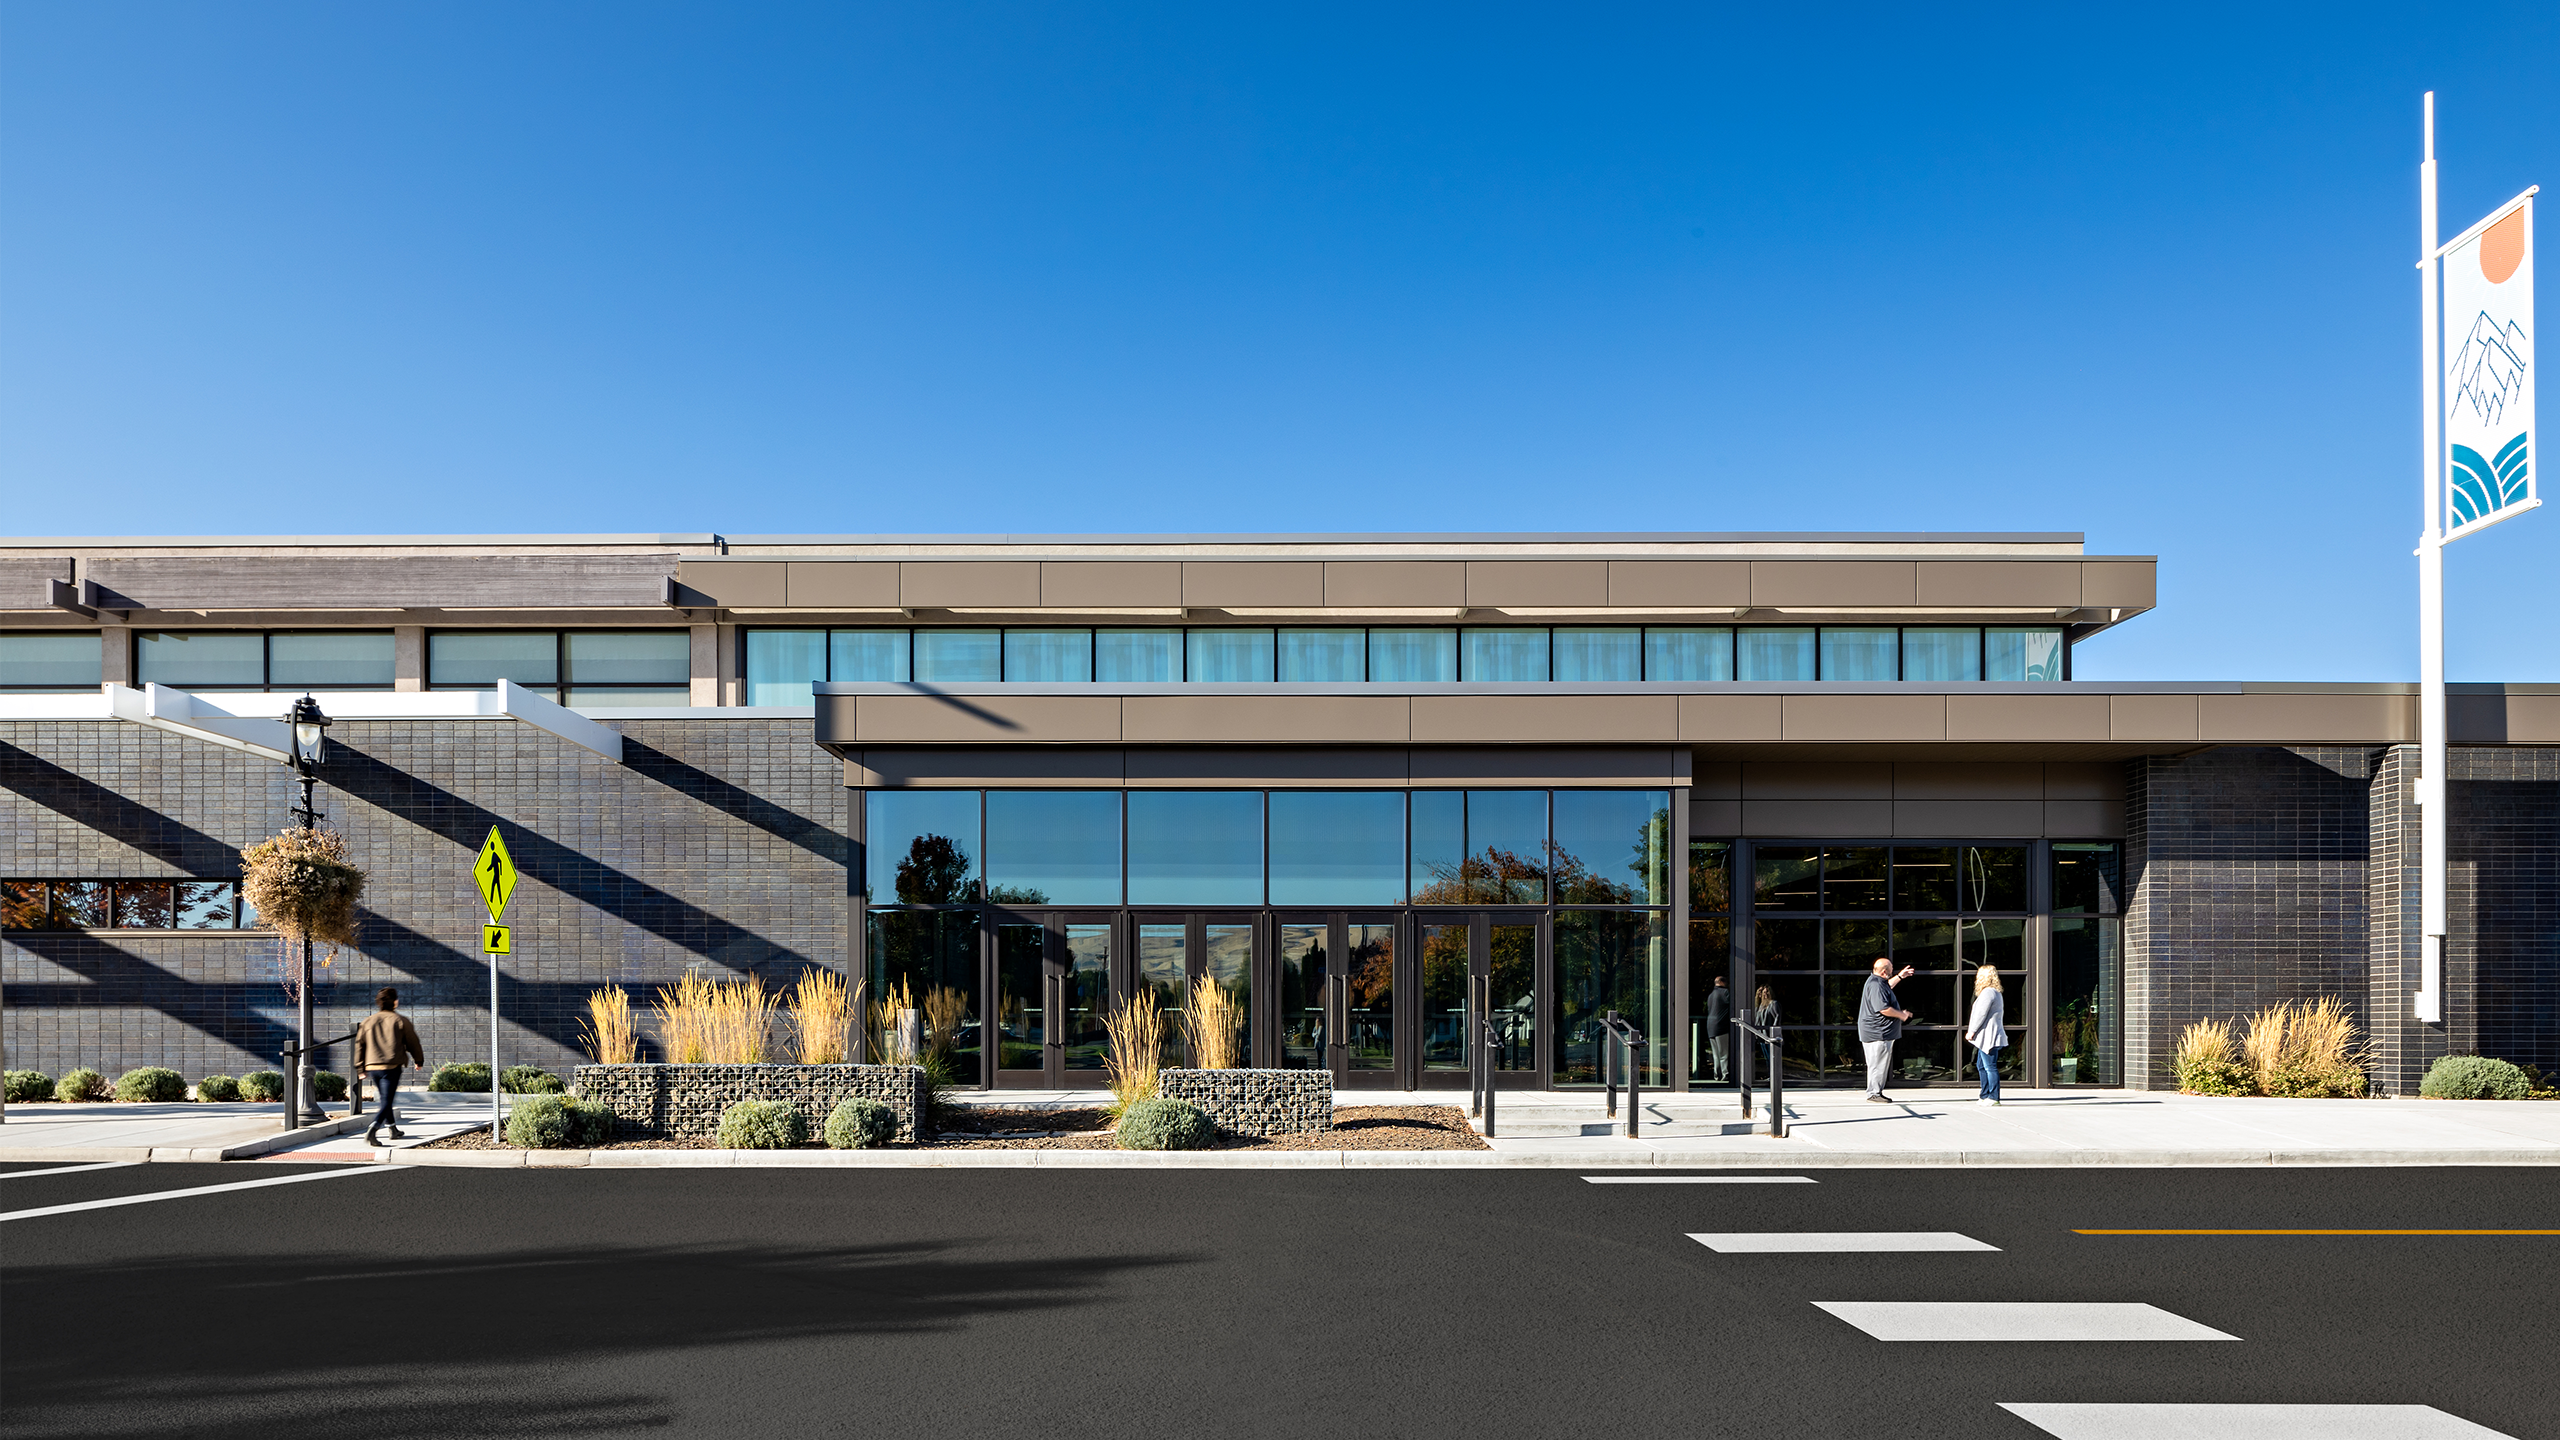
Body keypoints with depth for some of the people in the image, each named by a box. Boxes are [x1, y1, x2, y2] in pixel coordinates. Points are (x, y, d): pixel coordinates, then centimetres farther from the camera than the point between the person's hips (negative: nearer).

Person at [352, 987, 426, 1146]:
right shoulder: (400, 1021, -2)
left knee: (383, 1098, 21)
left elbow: (359, 1045, 9)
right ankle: (373, 1129, -26)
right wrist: (419, 1061, 19)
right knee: (386, 1101, -5)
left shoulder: (368, 1021, 8)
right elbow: (413, 1043, 4)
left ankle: (393, 1128, 30)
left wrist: (360, 1068, 16)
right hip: (392, 1067, -5)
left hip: (372, 1066, 5)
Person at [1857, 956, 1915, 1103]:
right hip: (1877, 1033, -11)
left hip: (1881, 1033, 11)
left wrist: (1899, 977, 34)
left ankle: (1875, 1092, 21)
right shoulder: (1876, 986, -21)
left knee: (1881, 1064, 16)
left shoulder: (1877, 981, 14)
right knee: (1878, 1063, -7)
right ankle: (1874, 1093, -2)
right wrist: (1902, 1015, -12)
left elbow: (1887, 987, 39)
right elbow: (1884, 1009, -26)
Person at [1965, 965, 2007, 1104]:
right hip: (1986, 1037, 11)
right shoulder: (1996, 993, 20)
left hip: (1988, 1037, -11)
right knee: (1981, 1066, 17)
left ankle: (1993, 1098, -8)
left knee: (1990, 1067, -9)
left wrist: (1971, 1031, -12)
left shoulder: (1988, 992, -14)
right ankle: (1985, 1094, 22)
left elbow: (1981, 1014, -18)